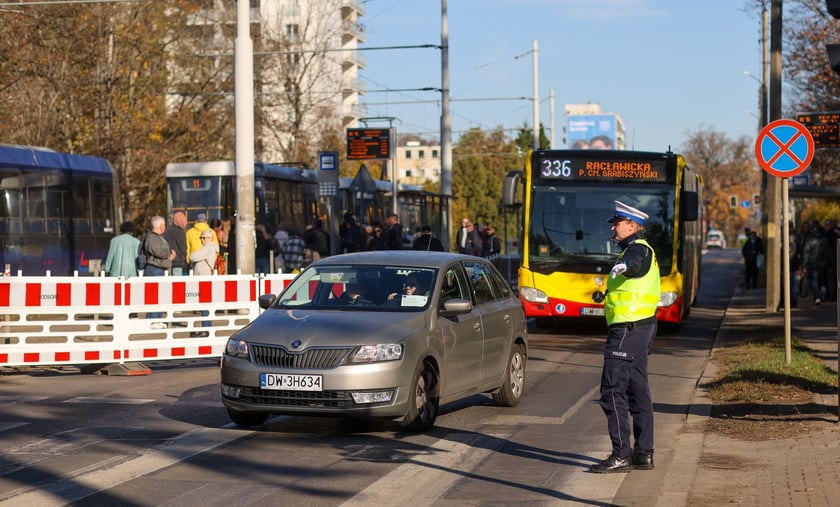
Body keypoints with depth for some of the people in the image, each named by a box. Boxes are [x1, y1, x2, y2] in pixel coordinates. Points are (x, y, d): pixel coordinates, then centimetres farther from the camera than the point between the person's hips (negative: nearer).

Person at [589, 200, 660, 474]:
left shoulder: (638, 249, -15)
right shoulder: (638, 250, 17)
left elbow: (636, 262, -42)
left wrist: (625, 266, -62)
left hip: (628, 329, -11)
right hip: (641, 328, 11)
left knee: (612, 390, -10)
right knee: (638, 391, 12)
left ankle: (622, 455, -10)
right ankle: (644, 453, 17)